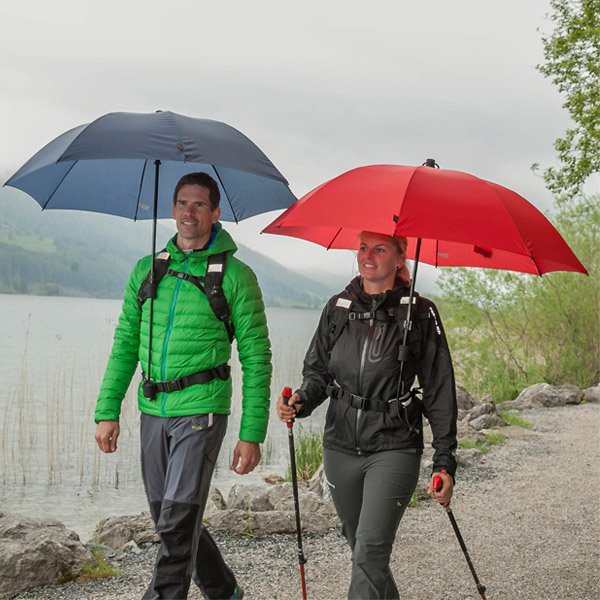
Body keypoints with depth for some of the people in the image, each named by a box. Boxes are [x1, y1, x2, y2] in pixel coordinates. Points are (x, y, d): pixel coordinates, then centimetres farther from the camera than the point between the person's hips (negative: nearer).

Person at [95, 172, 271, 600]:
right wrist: (108, 411, 5)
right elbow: (125, 345, 13)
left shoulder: (235, 276, -3)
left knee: (178, 521, -12)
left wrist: (252, 435, -9)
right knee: (168, 518, 13)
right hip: (154, 410, 5)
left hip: (201, 409, -5)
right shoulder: (147, 270, 10)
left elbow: (256, 359, -3)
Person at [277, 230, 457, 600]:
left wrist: (445, 461, -4)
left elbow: (439, 391, -1)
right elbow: (317, 371, 12)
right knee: (363, 550, 16)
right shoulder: (337, 308, 6)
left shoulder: (420, 314, -4)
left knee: (370, 553, -14)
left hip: (393, 448, -4)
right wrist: (301, 402, -11)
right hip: (341, 448, 5)